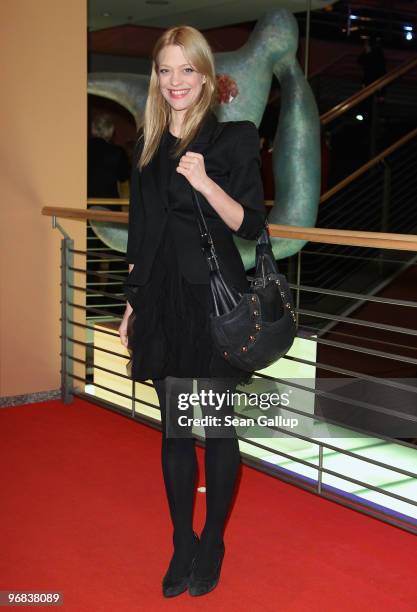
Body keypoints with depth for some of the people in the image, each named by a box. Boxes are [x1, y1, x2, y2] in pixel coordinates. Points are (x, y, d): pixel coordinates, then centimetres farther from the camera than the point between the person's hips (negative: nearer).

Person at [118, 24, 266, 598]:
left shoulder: (233, 138, -5)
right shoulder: (147, 144, 10)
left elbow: (250, 225, -8)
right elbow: (140, 235, 13)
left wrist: (205, 183, -22)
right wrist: (132, 306, 13)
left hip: (215, 298, -4)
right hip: (161, 300, 5)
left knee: (216, 427, 6)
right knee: (174, 427, 11)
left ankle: (213, 543, 24)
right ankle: (182, 542, 25)